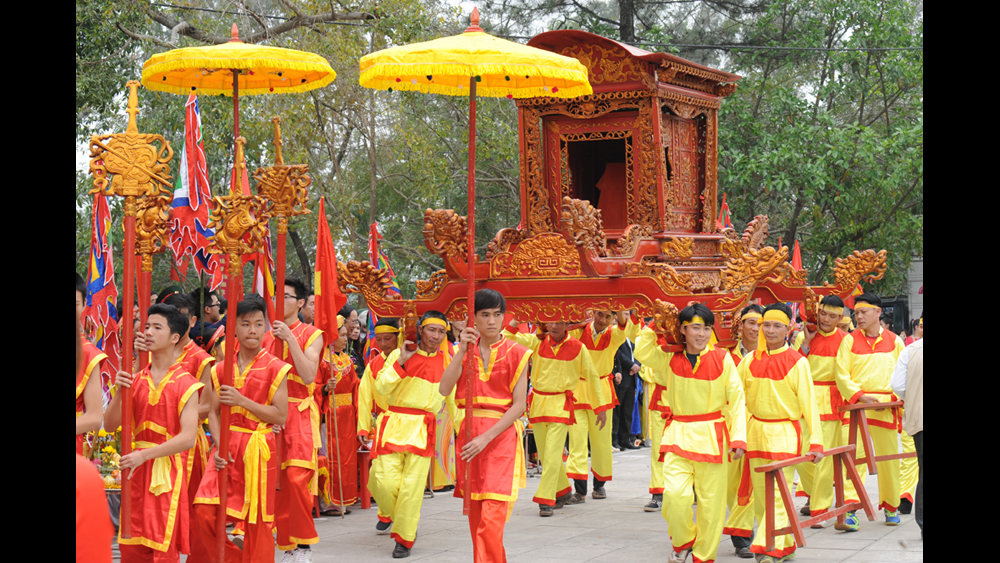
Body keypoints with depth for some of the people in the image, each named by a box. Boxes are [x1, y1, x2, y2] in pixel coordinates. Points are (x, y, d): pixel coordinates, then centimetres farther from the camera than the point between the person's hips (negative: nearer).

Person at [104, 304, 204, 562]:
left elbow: (188, 437, -15)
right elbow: (110, 424, 6)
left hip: (167, 469, -5)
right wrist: (120, 392, -9)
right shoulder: (136, 380, 10)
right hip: (136, 468, 5)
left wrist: (145, 455, -22)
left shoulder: (185, 384, -6)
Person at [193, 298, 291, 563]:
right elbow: (214, 413, 9)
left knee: (256, 521, 0)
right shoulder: (221, 369, 10)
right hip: (226, 449, 3)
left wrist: (242, 401, -15)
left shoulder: (275, 368, -2)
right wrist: (219, 445, -8)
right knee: (205, 512, -8)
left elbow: (281, 415, -7)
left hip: (258, 449, -3)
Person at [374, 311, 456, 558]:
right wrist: (401, 362, -11)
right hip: (394, 425, 0)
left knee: (412, 487, -6)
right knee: (386, 483, -7)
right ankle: (401, 518, 23)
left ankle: (404, 539, 8)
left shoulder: (447, 361, 8)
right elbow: (381, 387, -3)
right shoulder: (399, 354, 4)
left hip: (423, 428, 0)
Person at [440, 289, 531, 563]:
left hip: (501, 435, -4)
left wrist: (487, 437, -16)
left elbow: (519, 404, -7)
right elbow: (444, 389, -5)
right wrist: (463, 350, -13)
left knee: (491, 518, -14)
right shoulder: (464, 349, 10)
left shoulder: (516, 353, 0)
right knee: (475, 516, 10)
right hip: (469, 435, 4)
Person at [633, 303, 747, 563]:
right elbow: (642, 353, -11)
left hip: (712, 437, -1)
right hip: (678, 434, 1)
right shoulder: (670, 357, 4)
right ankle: (682, 542, 13)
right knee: (675, 494, -15)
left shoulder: (722, 359, -2)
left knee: (711, 500, 3)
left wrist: (738, 437, -8)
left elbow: (736, 398, -1)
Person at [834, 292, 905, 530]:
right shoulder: (849, 340, 4)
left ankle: (890, 507, 27)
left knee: (889, 458, 9)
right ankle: (850, 511, -16)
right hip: (856, 405, -2)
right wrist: (859, 395, -13)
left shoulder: (894, 342, 8)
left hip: (886, 408, 2)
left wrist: (896, 398, -5)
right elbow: (841, 375, 0)